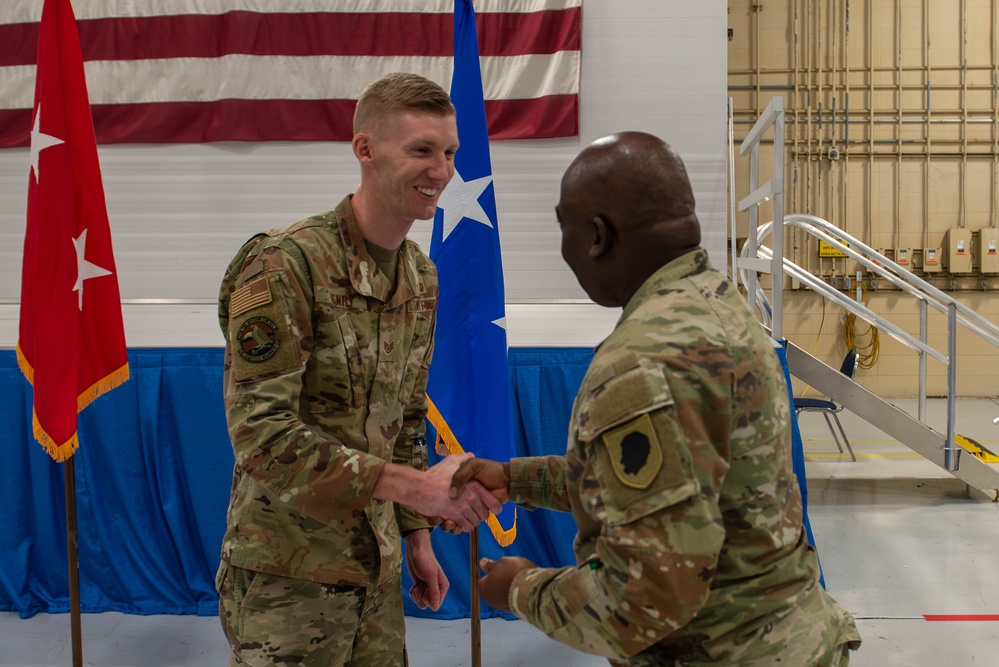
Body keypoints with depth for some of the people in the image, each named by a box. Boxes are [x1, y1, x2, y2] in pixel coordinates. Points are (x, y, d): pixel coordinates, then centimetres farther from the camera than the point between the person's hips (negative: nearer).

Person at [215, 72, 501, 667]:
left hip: (377, 571, 7)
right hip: (288, 578, -7)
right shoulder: (284, 265, -18)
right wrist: (417, 486, -27)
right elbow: (262, 436, -24)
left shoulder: (422, 276, 7)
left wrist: (416, 535, 15)